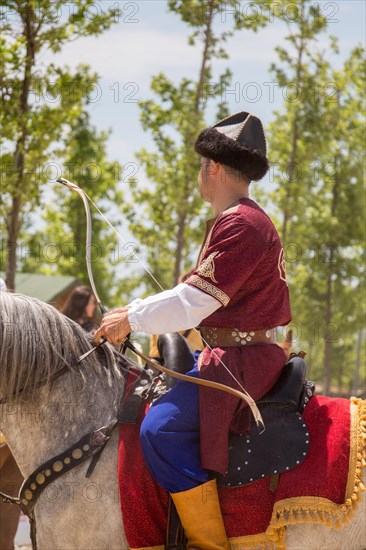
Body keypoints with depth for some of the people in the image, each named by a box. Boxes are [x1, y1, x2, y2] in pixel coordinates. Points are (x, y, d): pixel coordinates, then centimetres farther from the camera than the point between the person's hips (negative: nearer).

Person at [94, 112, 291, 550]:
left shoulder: (239, 224, -16)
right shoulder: (247, 220, 19)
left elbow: (195, 301, -20)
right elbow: (202, 295, 22)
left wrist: (131, 320, -10)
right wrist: (135, 312, 15)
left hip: (239, 361, -11)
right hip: (230, 354, 11)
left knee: (161, 428, -25)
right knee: (148, 399, 21)